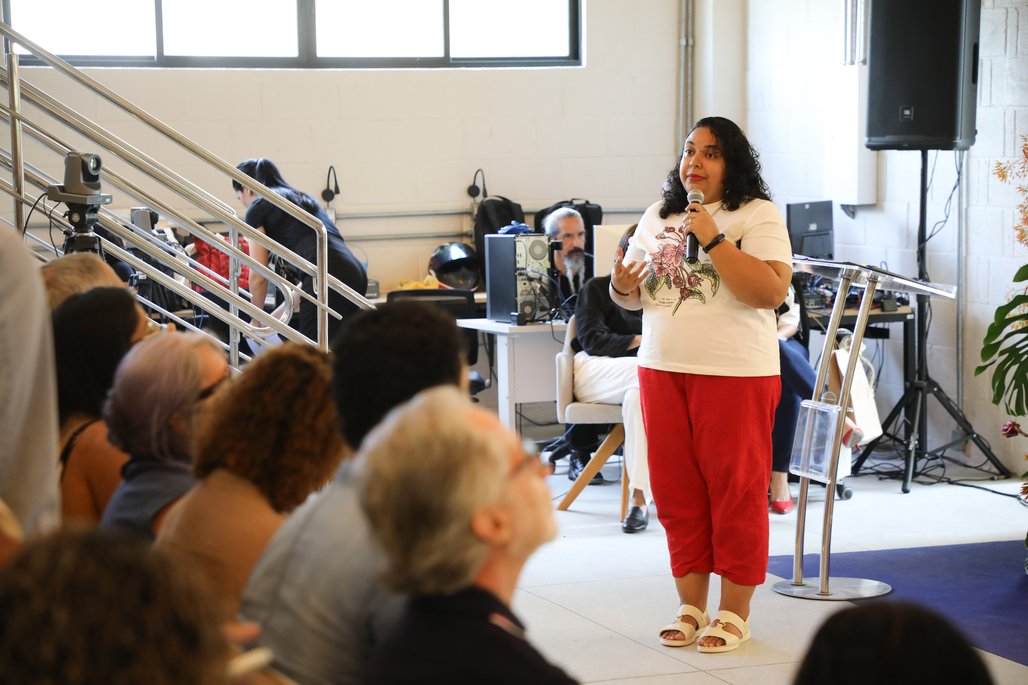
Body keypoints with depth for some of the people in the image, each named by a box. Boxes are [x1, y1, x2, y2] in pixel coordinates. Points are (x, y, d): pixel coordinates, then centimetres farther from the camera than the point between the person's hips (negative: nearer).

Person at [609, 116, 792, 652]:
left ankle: (734, 613, 10)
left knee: (735, 490, 1)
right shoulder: (657, 216, 14)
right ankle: (691, 605, 21)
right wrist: (621, 287, -4)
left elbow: (772, 292, -18)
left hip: (735, 372, -6)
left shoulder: (758, 215, -5)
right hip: (662, 369, 6)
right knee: (675, 489, 9)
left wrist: (713, 240, -20)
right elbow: (631, 295, 20)